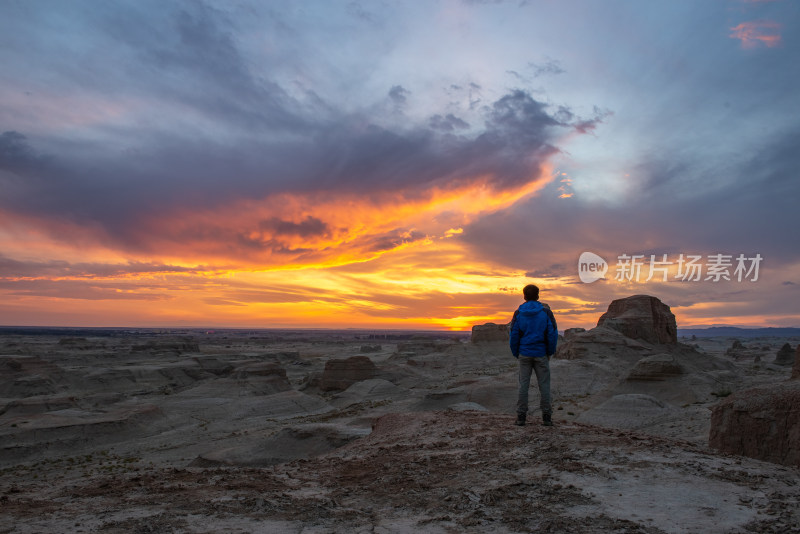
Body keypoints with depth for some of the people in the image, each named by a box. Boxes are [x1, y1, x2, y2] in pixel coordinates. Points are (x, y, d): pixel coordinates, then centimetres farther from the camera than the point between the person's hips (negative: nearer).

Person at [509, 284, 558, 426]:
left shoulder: (518, 313, -1)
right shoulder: (546, 312, -3)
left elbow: (513, 335, -1)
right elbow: (553, 333, -4)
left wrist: (516, 353, 9)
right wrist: (550, 352, 6)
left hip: (524, 354, 1)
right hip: (541, 354, -1)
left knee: (523, 384, 5)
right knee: (544, 385, 5)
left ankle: (521, 416, 5)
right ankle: (546, 417, 7)